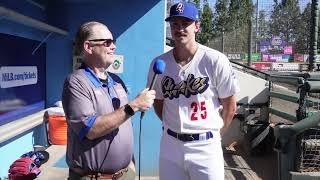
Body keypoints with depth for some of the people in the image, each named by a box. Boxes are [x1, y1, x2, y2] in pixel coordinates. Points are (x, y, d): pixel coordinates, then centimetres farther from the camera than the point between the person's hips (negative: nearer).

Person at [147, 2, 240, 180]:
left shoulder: (216, 60, -11)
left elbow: (230, 106, -1)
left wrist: (216, 134, 3)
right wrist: (173, 128, 7)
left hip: (205, 145, -3)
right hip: (170, 144, 3)